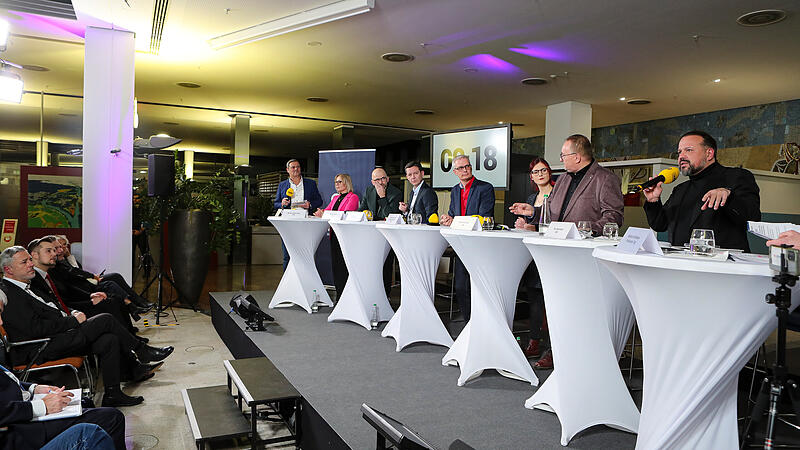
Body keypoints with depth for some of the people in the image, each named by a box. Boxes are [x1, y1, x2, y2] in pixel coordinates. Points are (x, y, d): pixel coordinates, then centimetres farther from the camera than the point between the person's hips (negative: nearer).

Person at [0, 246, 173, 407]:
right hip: (44, 348, -10)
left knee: (109, 340, -7)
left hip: (59, 333, 10)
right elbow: (35, 328, -22)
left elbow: (52, 307, 25)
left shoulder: (26, 286, 17)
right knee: (105, 320, -16)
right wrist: (73, 320, -16)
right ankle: (143, 352, 2)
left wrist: (71, 313, 5)